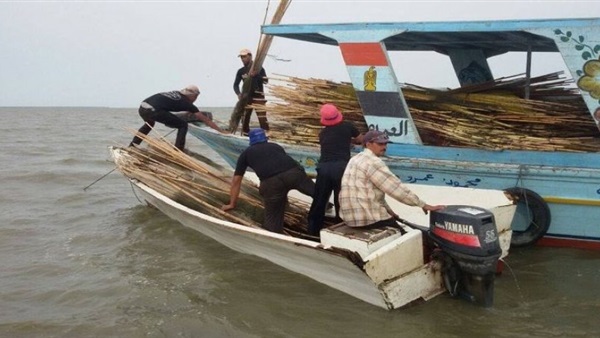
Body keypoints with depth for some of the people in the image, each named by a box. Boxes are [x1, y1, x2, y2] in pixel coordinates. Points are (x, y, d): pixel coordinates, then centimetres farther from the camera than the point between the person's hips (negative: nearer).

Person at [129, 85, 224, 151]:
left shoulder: (175, 93, 24)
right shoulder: (185, 102, 8)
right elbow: (205, 119, 10)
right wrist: (222, 131, 15)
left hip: (142, 108, 8)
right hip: (153, 110, -8)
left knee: (149, 124, 41)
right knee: (183, 125, 6)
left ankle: (132, 146, 38)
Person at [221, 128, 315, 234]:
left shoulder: (246, 153, 31)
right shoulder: (276, 146, 40)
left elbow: (236, 180, 34)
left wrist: (232, 204, 44)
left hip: (272, 182, -3)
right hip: (294, 172, 3)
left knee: (272, 221, 2)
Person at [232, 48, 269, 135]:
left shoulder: (259, 68, -1)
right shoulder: (241, 71, 9)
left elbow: (266, 81, -13)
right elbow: (236, 84, 8)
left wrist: (256, 75, -30)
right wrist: (238, 93, -12)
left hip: (258, 97, -4)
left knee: (262, 118, -13)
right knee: (245, 118, 7)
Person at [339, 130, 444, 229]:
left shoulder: (357, 159, 17)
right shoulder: (373, 162, -13)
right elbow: (397, 188, -16)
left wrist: (389, 211, 15)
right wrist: (424, 205, -11)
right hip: (367, 218, -10)